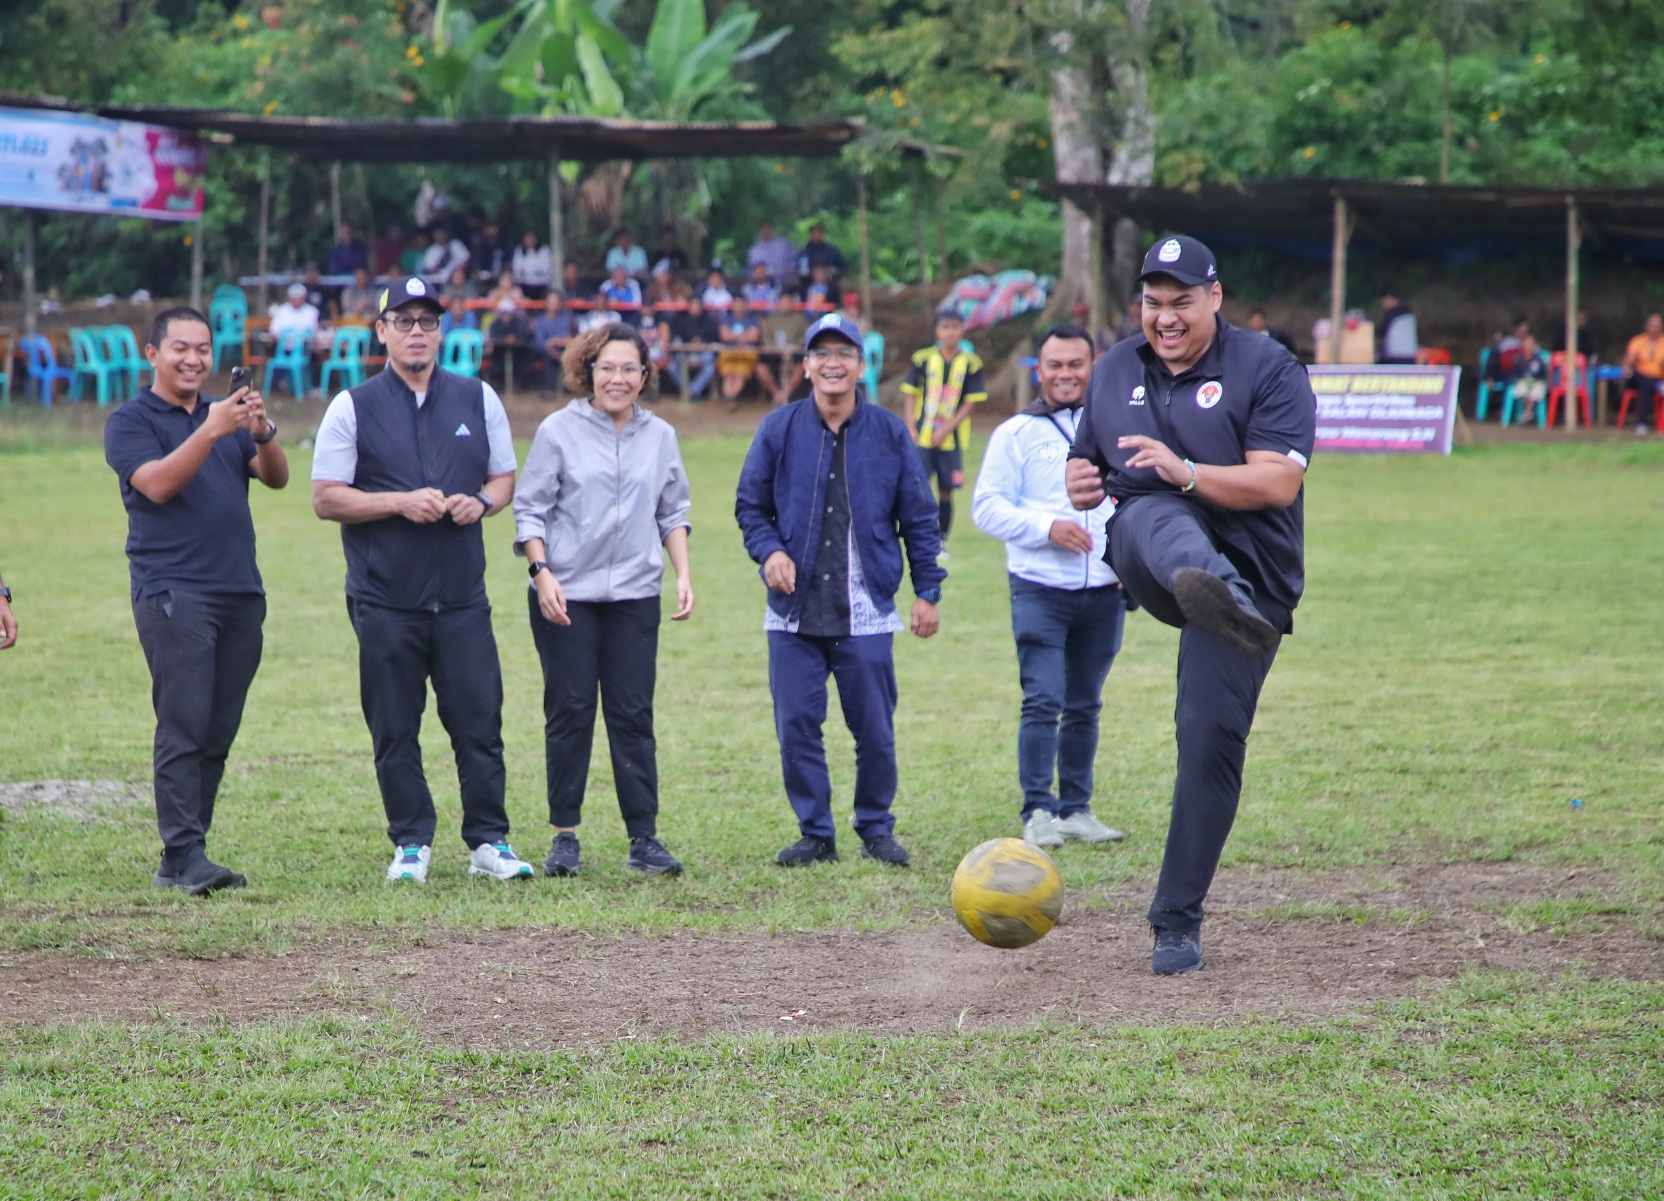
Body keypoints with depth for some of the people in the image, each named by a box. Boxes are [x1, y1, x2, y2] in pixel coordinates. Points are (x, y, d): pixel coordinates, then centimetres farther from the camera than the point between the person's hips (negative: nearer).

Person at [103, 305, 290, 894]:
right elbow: (157, 483, -15)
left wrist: (262, 432, -12)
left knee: (217, 735, 4)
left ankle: (182, 858, 7)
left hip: (241, 595, 6)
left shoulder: (227, 415, 20)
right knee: (183, 728, -14)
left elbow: (276, 477, 8)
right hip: (173, 595, -6)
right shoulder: (131, 421, 2)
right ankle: (184, 856, -16)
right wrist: (211, 431, -24)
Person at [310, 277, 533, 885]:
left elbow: (504, 479, 17)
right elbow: (325, 498, 0)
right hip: (384, 600, -2)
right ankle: (412, 844, 12)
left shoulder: (478, 400, 12)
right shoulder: (352, 408, 3)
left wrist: (479, 503, -6)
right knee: (395, 731, 2)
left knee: (480, 721, -3)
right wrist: (401, 502, -13)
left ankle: (488, 842, 5)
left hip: (463, 598, 2)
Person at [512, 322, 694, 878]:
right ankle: (564, 835, 9)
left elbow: (673, 513, 15)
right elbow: (529, 510, -1)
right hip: (566, 596, -2)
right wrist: (543, 573, -12)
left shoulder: (660, 436, 7)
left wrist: (684, 576, 5)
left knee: (633, 715, 1)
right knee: (569, 712, 1)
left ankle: (644, 837, 3)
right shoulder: (559, 431, -2)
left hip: (635, 596, 2)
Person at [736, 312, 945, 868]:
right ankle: (815, 834, 12)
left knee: (875, 731, 2)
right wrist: (769, 551, -9)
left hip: (867, 614, -1)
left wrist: (928, 591, 5)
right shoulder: (779, 429, 2)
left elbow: (920, 517, 8)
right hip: (794, 613, 1)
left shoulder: (890, 433, 3)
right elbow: (749, 506, 10)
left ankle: (876, 830, 18)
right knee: (797, 727, 1)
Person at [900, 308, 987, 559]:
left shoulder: (970, 364, 0)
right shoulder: (922, 359, 1)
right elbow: (911, 395, 5)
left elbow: (970, 403, -1)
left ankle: (942, 541, 16)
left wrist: (947, 429, -10)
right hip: (923, 436, 0)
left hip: (952, 438, 0)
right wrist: (911, 428, -5)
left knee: (946, 490, 4)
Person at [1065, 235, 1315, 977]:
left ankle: (1178, 921, 1)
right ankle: (1213, 592, -72)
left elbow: (1277, 483, -14)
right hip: (1148, 563, 2)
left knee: (1211, 738, -11)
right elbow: (1084, 460, 23)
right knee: (1157, 518, -34)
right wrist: (1079, 484, -2)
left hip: (1252, 570, -2)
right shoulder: (1114, 372, 13)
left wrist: (1187, 472, -28)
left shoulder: (1267, 372, -4)